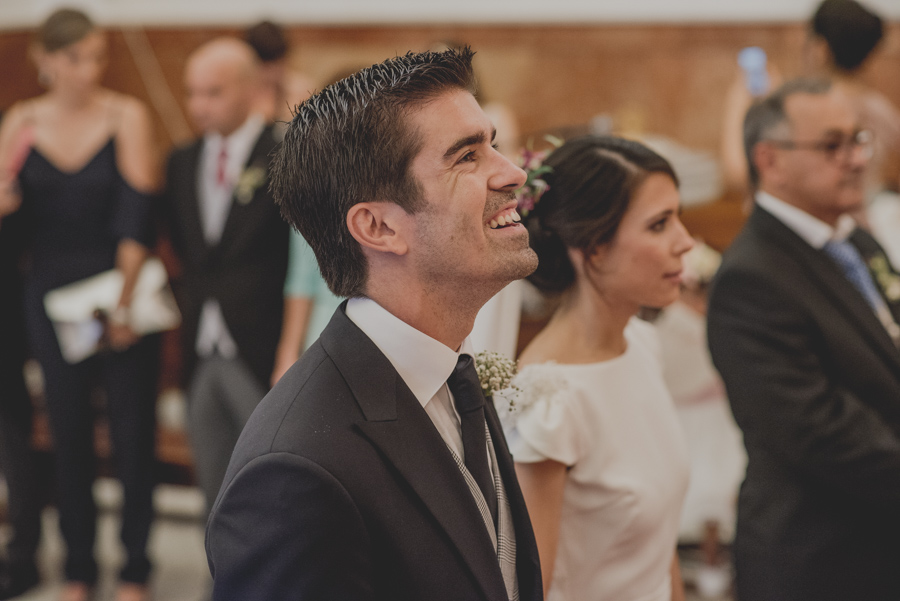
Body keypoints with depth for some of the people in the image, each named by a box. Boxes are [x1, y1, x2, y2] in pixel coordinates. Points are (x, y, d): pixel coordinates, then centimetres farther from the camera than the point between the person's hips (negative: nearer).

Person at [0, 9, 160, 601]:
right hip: (52, 294, 3)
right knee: (68, 431, 9)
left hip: (121, 287, -2)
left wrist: (126, 297, -17)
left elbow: (137, 213, -11)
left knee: (133, 430, 1)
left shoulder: (127, 115, -6)